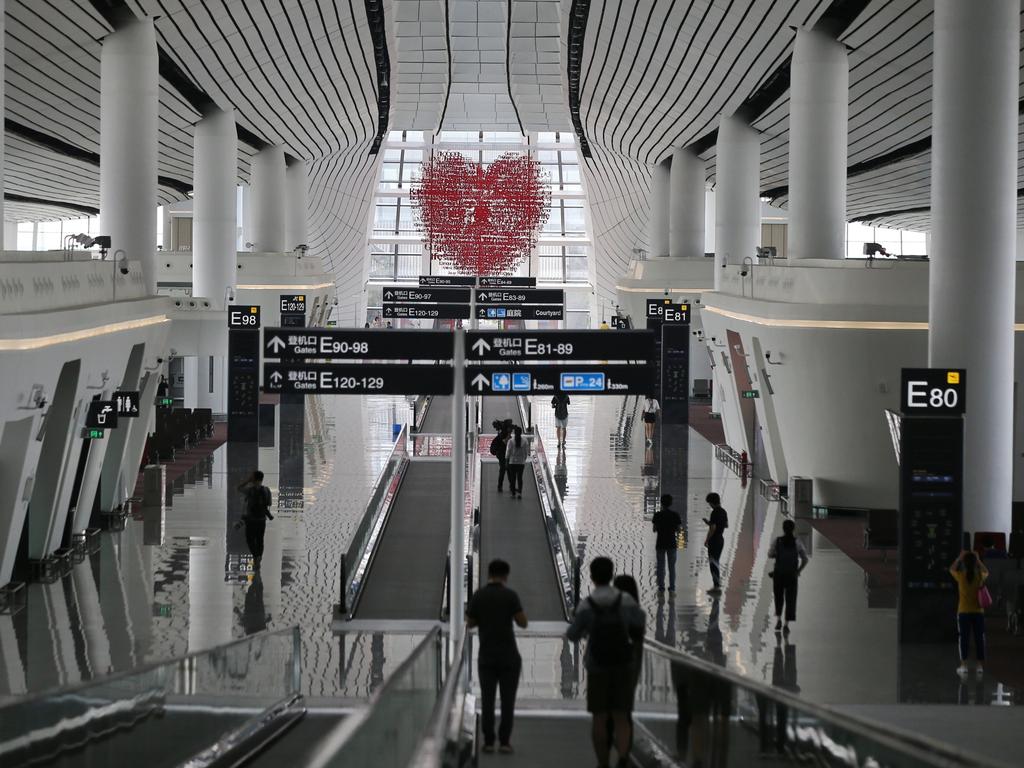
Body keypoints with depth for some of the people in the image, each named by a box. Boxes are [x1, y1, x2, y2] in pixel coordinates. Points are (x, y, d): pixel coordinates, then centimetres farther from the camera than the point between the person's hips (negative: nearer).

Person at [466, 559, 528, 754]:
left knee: (487, 700, 6)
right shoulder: (510, 595, -8)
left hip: (486, 657, 2)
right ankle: (505, 741, 2)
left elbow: (470, 623, 7)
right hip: (509, 657, -2)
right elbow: (523, 623, -9)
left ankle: (488, 742, 4)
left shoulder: (478, 596, -1)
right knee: (507, 700, 5)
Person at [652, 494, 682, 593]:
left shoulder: (657, 515, -7)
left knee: (661, 566, 6)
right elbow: (678, 529, -2)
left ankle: (661, 586, 4)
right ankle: (672, 587, 5)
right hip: (672, 543, 1)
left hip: (660, 544, -1)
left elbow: (654, 529, -2)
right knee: (672, 566, 7)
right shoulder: (675, 514, -5)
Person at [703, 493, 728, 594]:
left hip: (714, 540, -9)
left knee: (713, 563, -5)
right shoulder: (723, 512, 10)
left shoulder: (714, 513, -17)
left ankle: (717, 586, -7)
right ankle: (717, 585, 21)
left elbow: (713, 528, -21)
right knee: (716, 562, 17)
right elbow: (726, 525, 20)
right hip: (721, 539, 9)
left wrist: (706, 540, -13)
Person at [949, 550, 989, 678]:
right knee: (979, 639, 6)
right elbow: (986, 572, 20)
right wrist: (978, 560, 17)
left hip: (963, 612, -1)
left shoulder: (961, 576, -9)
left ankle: (963, 666, 2)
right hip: (978, 612, 1)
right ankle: (980, 666, 8)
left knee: (964, 639, 3)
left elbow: (952, 569, 13)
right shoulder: (980, 576, -6)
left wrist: (959, 558, 16)